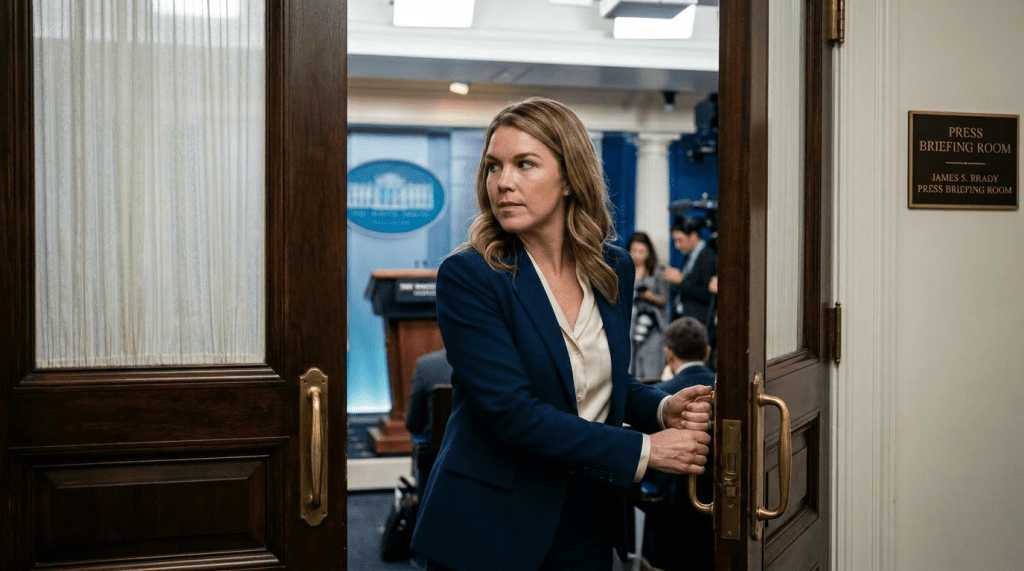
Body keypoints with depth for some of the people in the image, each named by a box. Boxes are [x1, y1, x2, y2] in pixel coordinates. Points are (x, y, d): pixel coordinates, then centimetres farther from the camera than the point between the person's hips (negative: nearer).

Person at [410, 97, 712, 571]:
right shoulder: (467, 277, -16)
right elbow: (511, 411, -23)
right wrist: (643, 451, -21)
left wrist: (664, 408, -6)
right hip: (489, 532, -4)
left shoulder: (615, 269, 1)